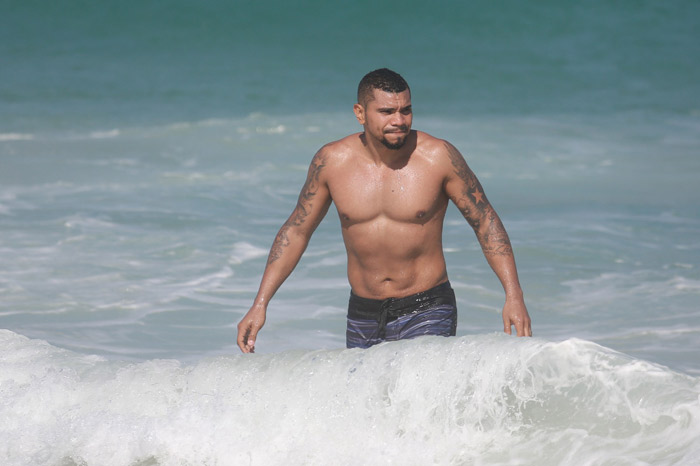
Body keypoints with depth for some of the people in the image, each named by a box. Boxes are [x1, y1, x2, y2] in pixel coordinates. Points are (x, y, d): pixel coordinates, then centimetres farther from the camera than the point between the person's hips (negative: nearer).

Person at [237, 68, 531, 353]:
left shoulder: (438, 157, -9)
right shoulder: (331, 161, -3)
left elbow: (486, 223, -1)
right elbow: (296, 231, 8)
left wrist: (513, 296, -10)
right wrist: (260, 305, 4)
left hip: (427, 313, -3)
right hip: (363, 317, 3)